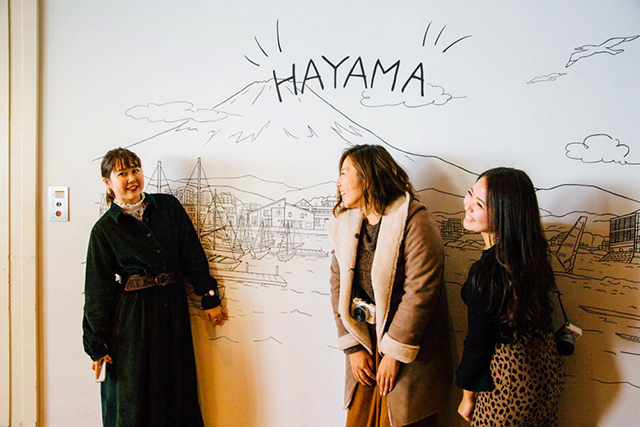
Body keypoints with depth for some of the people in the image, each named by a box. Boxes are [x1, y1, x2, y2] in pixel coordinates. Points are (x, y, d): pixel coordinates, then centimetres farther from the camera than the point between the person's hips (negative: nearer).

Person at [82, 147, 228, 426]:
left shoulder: (169, 207, 4)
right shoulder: (104, 229, -2)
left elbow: (193, 257, 6)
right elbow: (98, 291, -2)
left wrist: (210, 299, 4)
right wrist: (97, 344, -4)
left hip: (173, 309, 3)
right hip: (132, 317, -2)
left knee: (177, 394, 13)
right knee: (132, 401, 7)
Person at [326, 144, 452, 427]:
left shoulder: (414, 220, -15)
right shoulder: (345, 223, 6)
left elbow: (420, 291, -19)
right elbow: (339, 285, 5)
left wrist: (394, 353, -16)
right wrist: (352, 347, -1)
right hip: (364, 346, 5)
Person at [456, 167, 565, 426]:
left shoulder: (485, 274, -31)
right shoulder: (532, 253, -10)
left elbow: (478, 342, -19)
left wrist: (467, 397, -5)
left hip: (510, 379, -7)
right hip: (546, 368, 8)